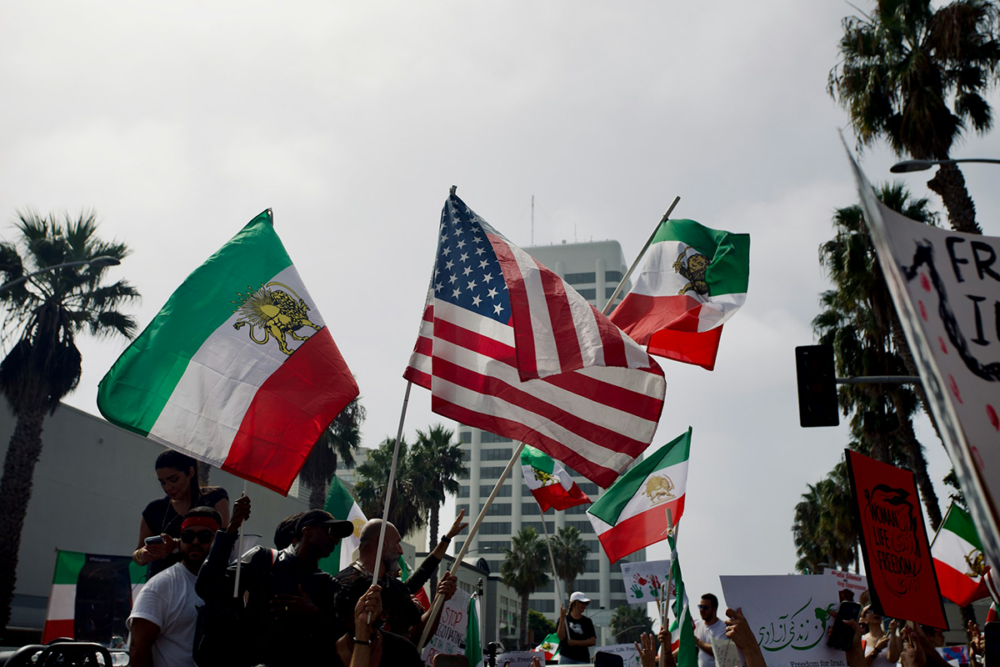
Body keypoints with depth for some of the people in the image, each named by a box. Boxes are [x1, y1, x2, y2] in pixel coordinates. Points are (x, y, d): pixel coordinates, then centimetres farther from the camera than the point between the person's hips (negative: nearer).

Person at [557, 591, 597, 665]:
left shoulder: (587, 621, 9)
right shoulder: (564, 619, 5)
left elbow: (593, 641, 1)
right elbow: (561, 637, -8)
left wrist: (576, 642, -10)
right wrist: (562, 618, -15)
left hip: (582, 659, 1)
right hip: (566, 658, -1)